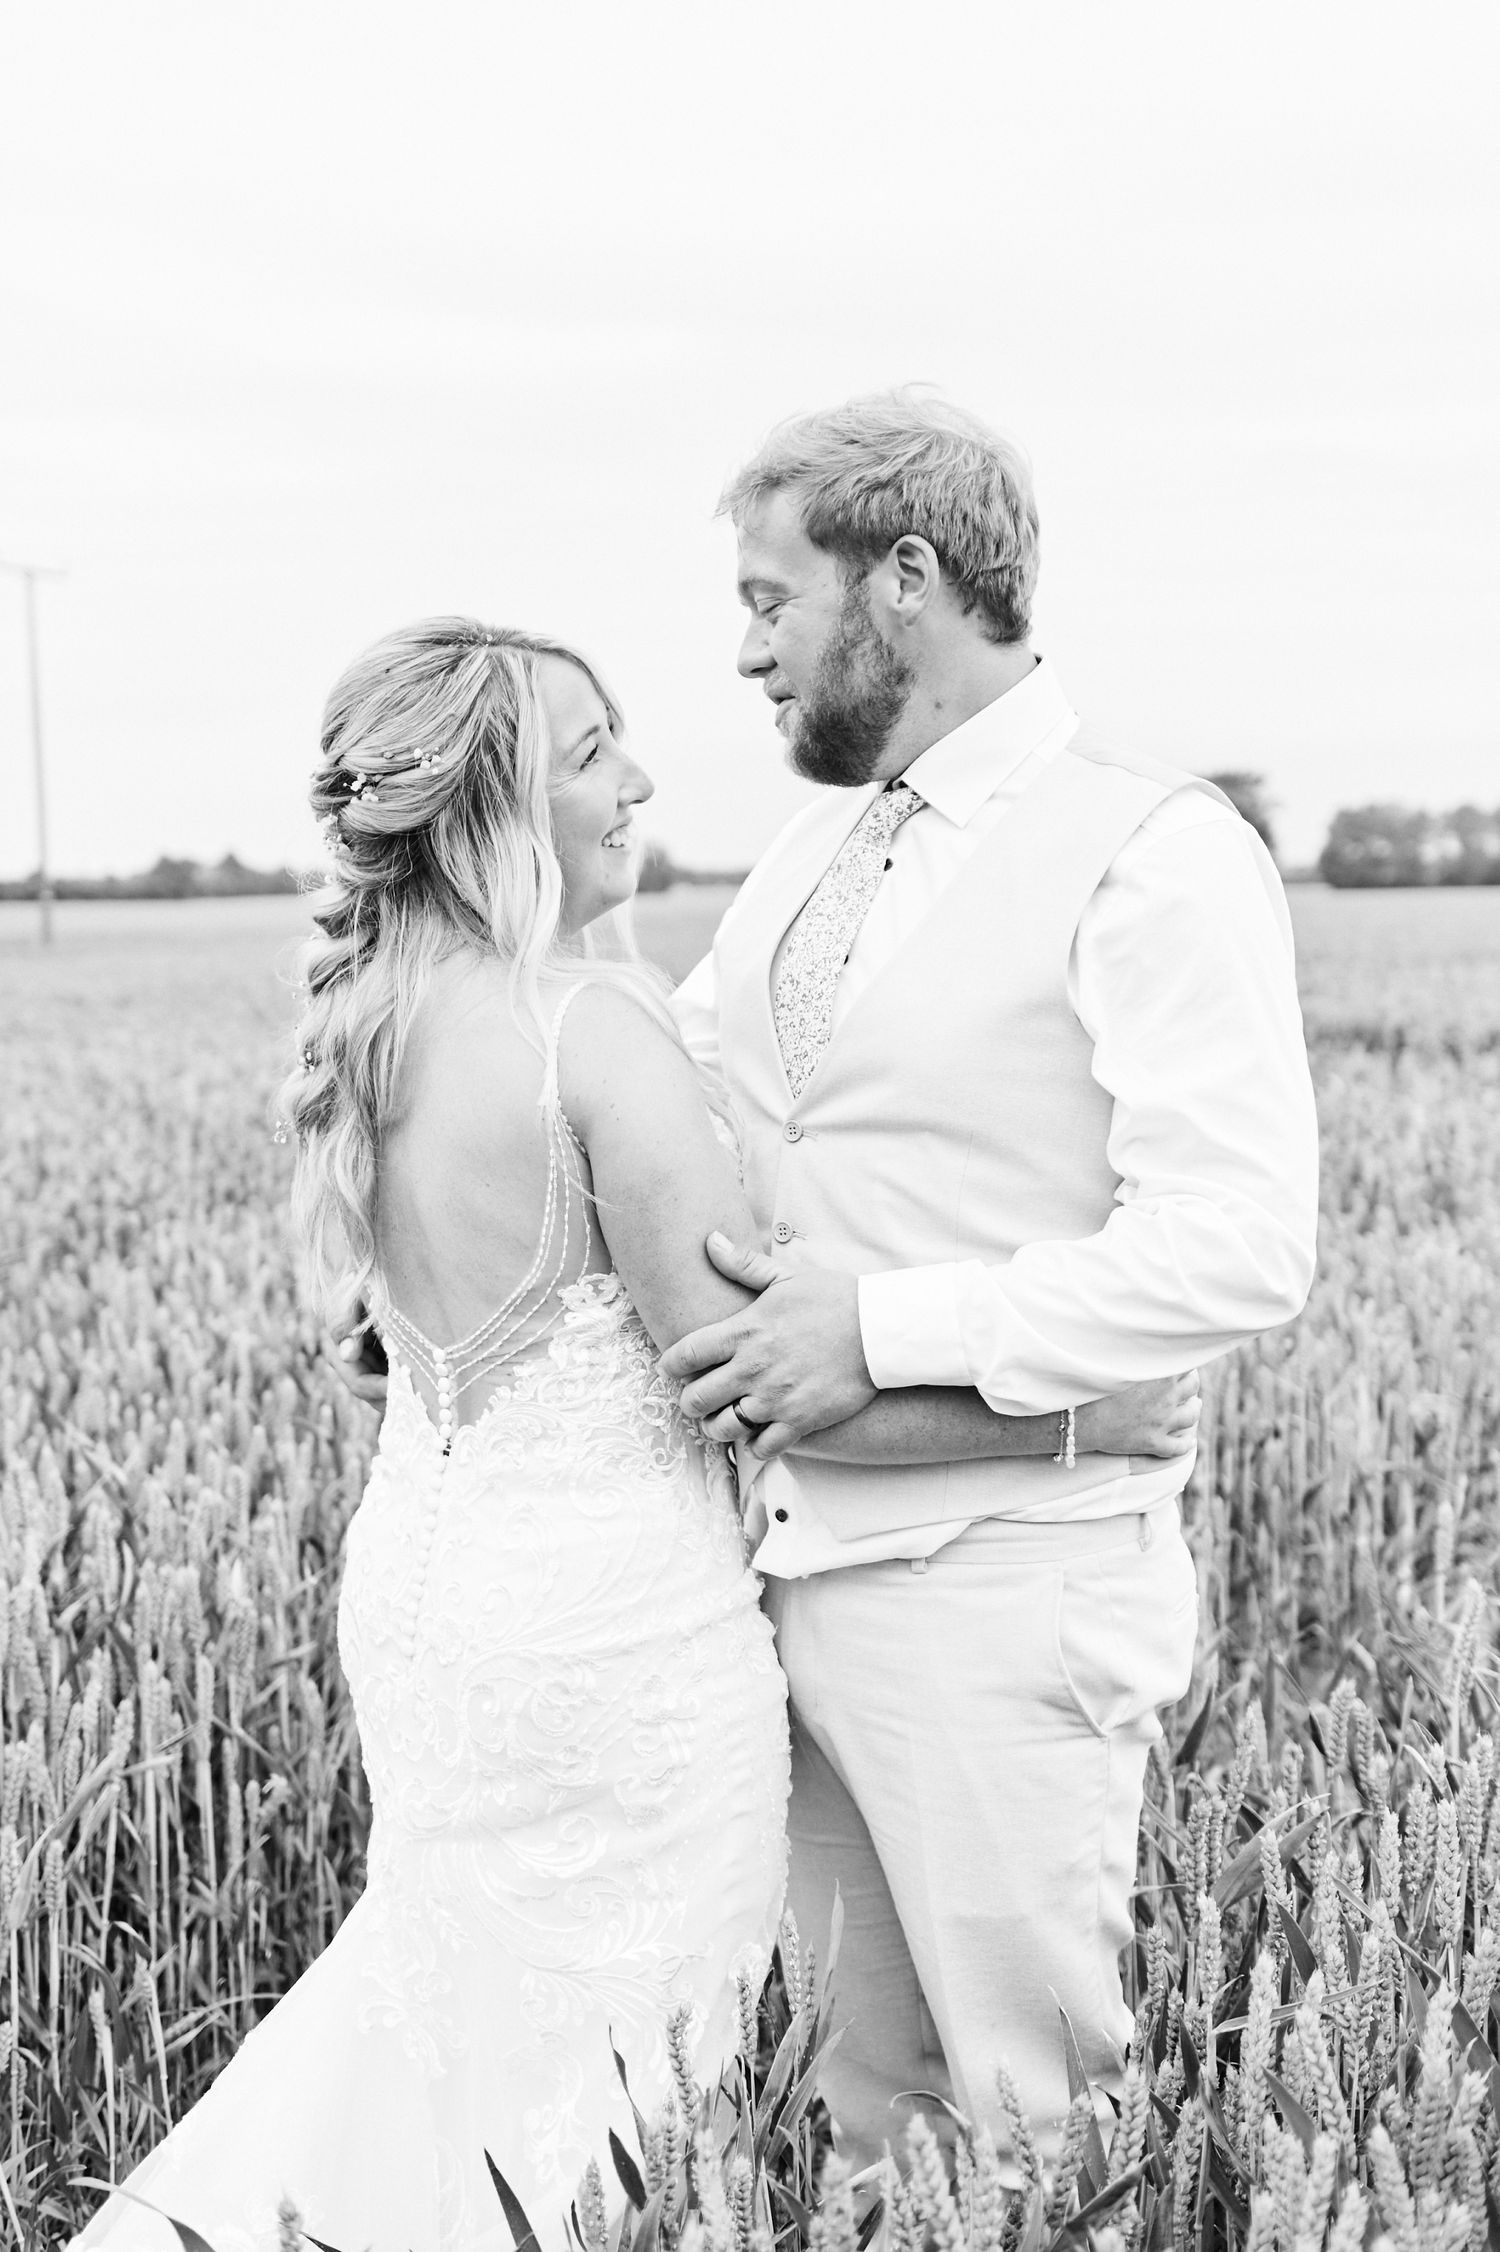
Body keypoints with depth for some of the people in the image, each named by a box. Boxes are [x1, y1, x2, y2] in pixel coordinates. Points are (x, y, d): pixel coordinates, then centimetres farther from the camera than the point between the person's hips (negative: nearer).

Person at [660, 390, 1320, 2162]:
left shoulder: (1155, 853, -12)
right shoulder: (812, 853, 13)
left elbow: (1239, 1249, -20)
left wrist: (890, 1328, -22)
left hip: (995, 1581, -7)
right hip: (781, 1551, 7)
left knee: (1032, 2105, 7)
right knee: (821, 2091, 17)